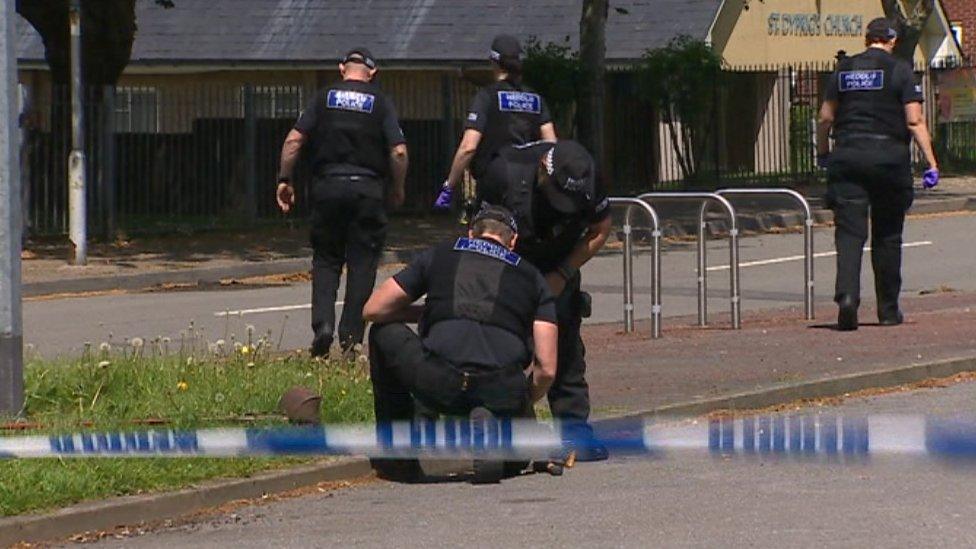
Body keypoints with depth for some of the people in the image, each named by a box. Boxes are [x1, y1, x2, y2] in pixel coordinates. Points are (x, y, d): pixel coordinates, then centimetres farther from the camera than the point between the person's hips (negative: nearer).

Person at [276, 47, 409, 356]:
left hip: (327, 187, 1)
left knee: (326, 260, 12)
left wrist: (284, 180, 3)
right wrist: (398, 190, 7)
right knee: (362, 263, 6)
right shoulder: (380, 103, 2)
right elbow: (399, 151, -6)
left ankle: (323, 325, -7)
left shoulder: (324, 99, 4)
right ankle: (351, 337, 2)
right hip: (367, 189, -1)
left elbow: (294, 140, -3)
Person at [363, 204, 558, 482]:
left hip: (437, 386, -1)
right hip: (503, 394, 1)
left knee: (384, 333, 29)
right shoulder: (532, 277, 23)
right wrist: (522, 406, 33)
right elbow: (546, 368, 14)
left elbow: (373, 310, 23)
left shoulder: (439, 256, 21)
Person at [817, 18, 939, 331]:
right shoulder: (900, 71, -2)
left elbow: (826, 118, 11)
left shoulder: (843, 70, 9)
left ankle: (847, 295, -27)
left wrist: (822, 153, 27)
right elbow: (914, 121, -8)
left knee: (849, 233, -4)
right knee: (887, 237, 10)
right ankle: (888, 310, 17)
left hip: (848, 157, 2)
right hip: (889, 157, -2)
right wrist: (931, 163, -7)